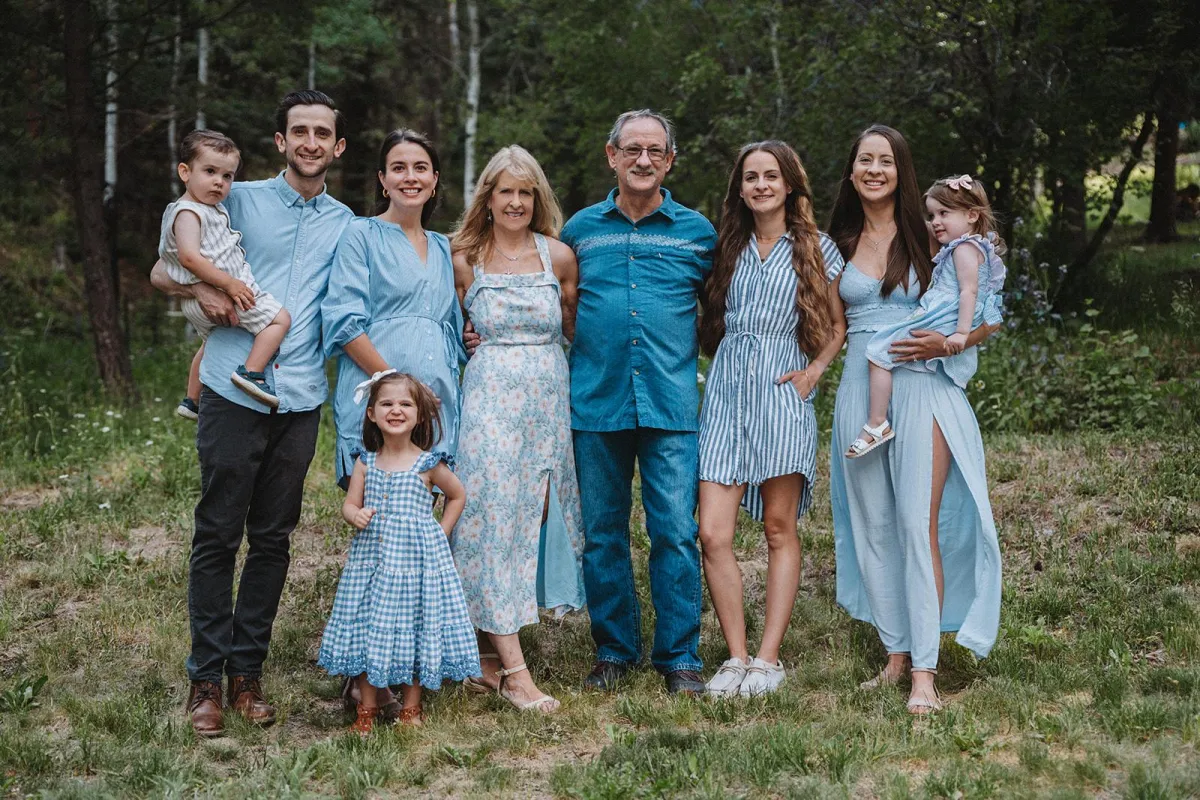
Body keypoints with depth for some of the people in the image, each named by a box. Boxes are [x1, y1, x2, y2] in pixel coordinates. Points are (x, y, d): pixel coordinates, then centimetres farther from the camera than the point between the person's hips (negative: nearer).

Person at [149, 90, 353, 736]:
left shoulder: (345, 224, 13)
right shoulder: (239, 200, 6)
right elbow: (163, 271, 8)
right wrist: (202, 289, -12)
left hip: (301, 398, 3)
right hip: (235, 392, -2)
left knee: (273, 539, 8)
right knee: (218, 535, 0)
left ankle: (247, 671, 18)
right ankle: (205, 678, 9)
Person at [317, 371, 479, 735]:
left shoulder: (428, 464, -2)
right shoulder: (366, 462, 4)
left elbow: (457, 495, 12)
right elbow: (349, 504, 6)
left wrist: (440, 533, 5)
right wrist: (356, 515, -17)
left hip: (417, 555, -2)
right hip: (373, 555, 2)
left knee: (413, 628, 2)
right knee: (367, 626, 2)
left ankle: (411, 709, 16)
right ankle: (367, 709, 13)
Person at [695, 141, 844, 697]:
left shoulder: (815, 247, 9)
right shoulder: (730, 246, 16)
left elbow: (838, 326, 11)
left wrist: (814, 372, -3)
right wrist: (720, 362, 7)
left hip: (781, 390, -2)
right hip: (726, 388, 3)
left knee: (779, 528, -1)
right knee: (712, 533, -8)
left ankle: (768, 659, 3)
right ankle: (736, 657, 0)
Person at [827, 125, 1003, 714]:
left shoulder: (929, 239, 2)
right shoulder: (839, 245, 11)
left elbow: (986, 320, 3)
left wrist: (946, 343, -14)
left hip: (921, 388, -4)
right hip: (859, 393, 4)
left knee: (919, 525, -10)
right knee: (872, 527, 5)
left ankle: (924, 671, -8)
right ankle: (896, 654, 15)